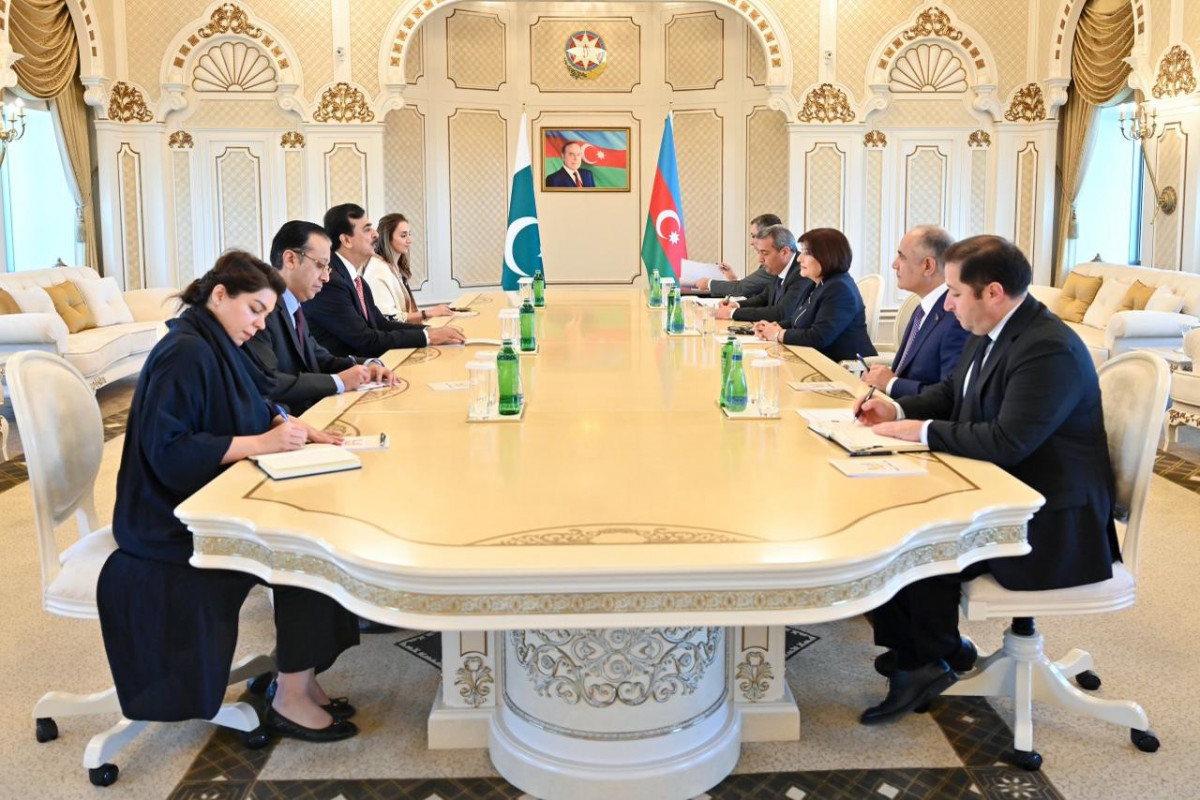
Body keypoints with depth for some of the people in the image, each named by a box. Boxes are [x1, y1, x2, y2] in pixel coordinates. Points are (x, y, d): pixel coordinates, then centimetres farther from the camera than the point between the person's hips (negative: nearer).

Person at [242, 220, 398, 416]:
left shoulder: (292, 306, 12)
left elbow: (319, 359, 18)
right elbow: (267, 383, -25)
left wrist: (367, 365, 0)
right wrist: (338, 381, -19)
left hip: (308, 413, 9)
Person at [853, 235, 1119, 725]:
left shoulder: (1049, 350, -25)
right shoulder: (988, 334, 5)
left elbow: (1007, 442, -31)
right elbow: (951, 393, 20)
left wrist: (922, 430, -21)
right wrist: (899, 410, 2)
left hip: (1052, 523, -10)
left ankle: (936, 658, 6)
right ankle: (907, 647, 10)